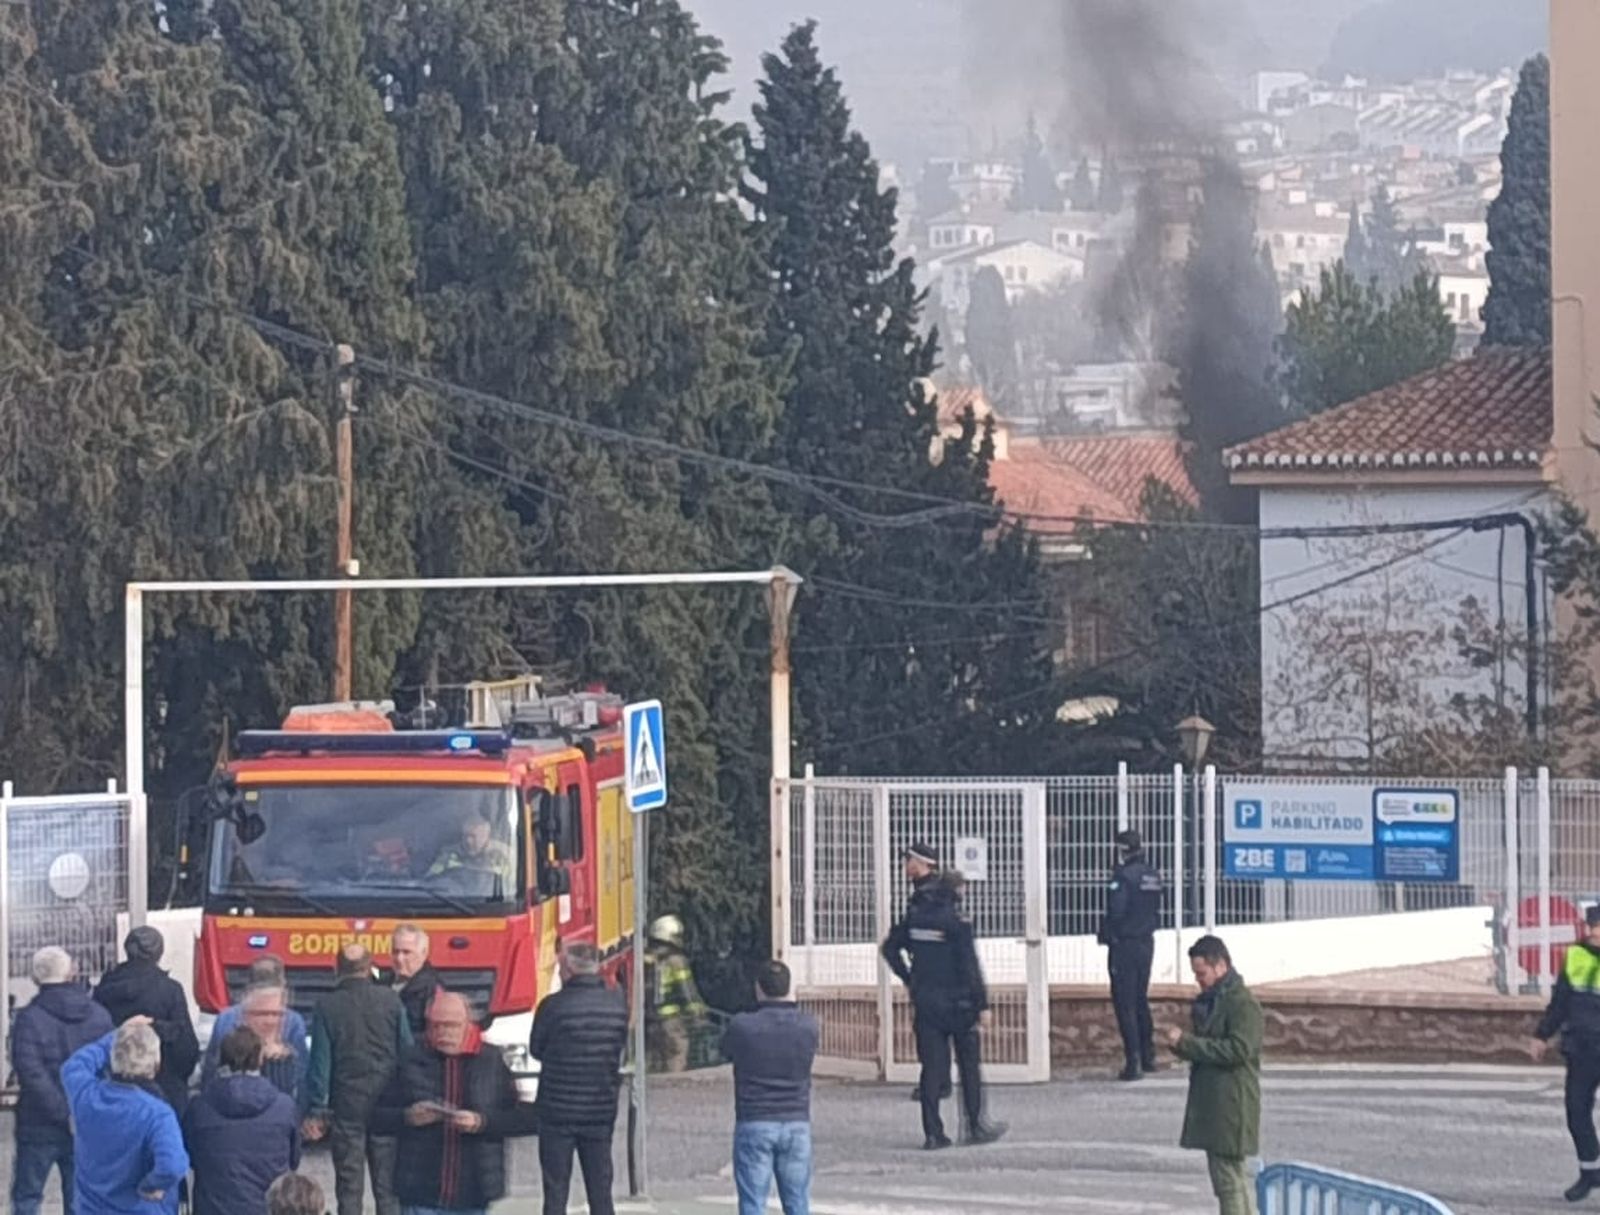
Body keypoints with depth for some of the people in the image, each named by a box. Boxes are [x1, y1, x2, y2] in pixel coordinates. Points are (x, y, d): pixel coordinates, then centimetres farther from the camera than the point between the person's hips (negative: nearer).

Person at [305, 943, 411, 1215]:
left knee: (348, 1185, 5)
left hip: (346, 1104, -1)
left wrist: (317, 1111, 1)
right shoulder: (390, 1001, -3)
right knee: (387, 1185, 5)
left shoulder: (328, 1007, -5)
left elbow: (320, 1061, -4)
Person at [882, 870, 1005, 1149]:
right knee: (969, 1064, 9)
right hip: (957, 1001, -5)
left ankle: (932, 1132, 3)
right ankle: (976, 1125, 12)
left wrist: (910, 980, 17)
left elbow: (890, 949, 11)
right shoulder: (957, 922, -14)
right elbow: (970, 966, -16)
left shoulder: (916, 917, 3)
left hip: (924, 1001, 5)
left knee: (931, 1066, 6)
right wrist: (982, 1004, -11)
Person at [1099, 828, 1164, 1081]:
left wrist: (1105, 935, -5)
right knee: (1141, 1000, 19)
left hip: (1124, 944, -7)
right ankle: (1148, 1057, 24)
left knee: (1125, 1003, -5)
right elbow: (1156, 911, 11)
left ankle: (1133, 1061, -11)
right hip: (1146, 942, 7)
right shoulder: (1153, 877, 6)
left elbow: (1115, 911, -19)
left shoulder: (1123, 876, -17)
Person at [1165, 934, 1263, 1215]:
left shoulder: (1242, 1003, -13)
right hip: (1210, 1104, 10)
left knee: (1230, 1179, -8)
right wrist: (1182, 1045, 2)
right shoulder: (1208, 1001, 16)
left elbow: (1239, 1049, -22)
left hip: (1232, 1105, -10)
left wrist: (1187, 1043, -20)